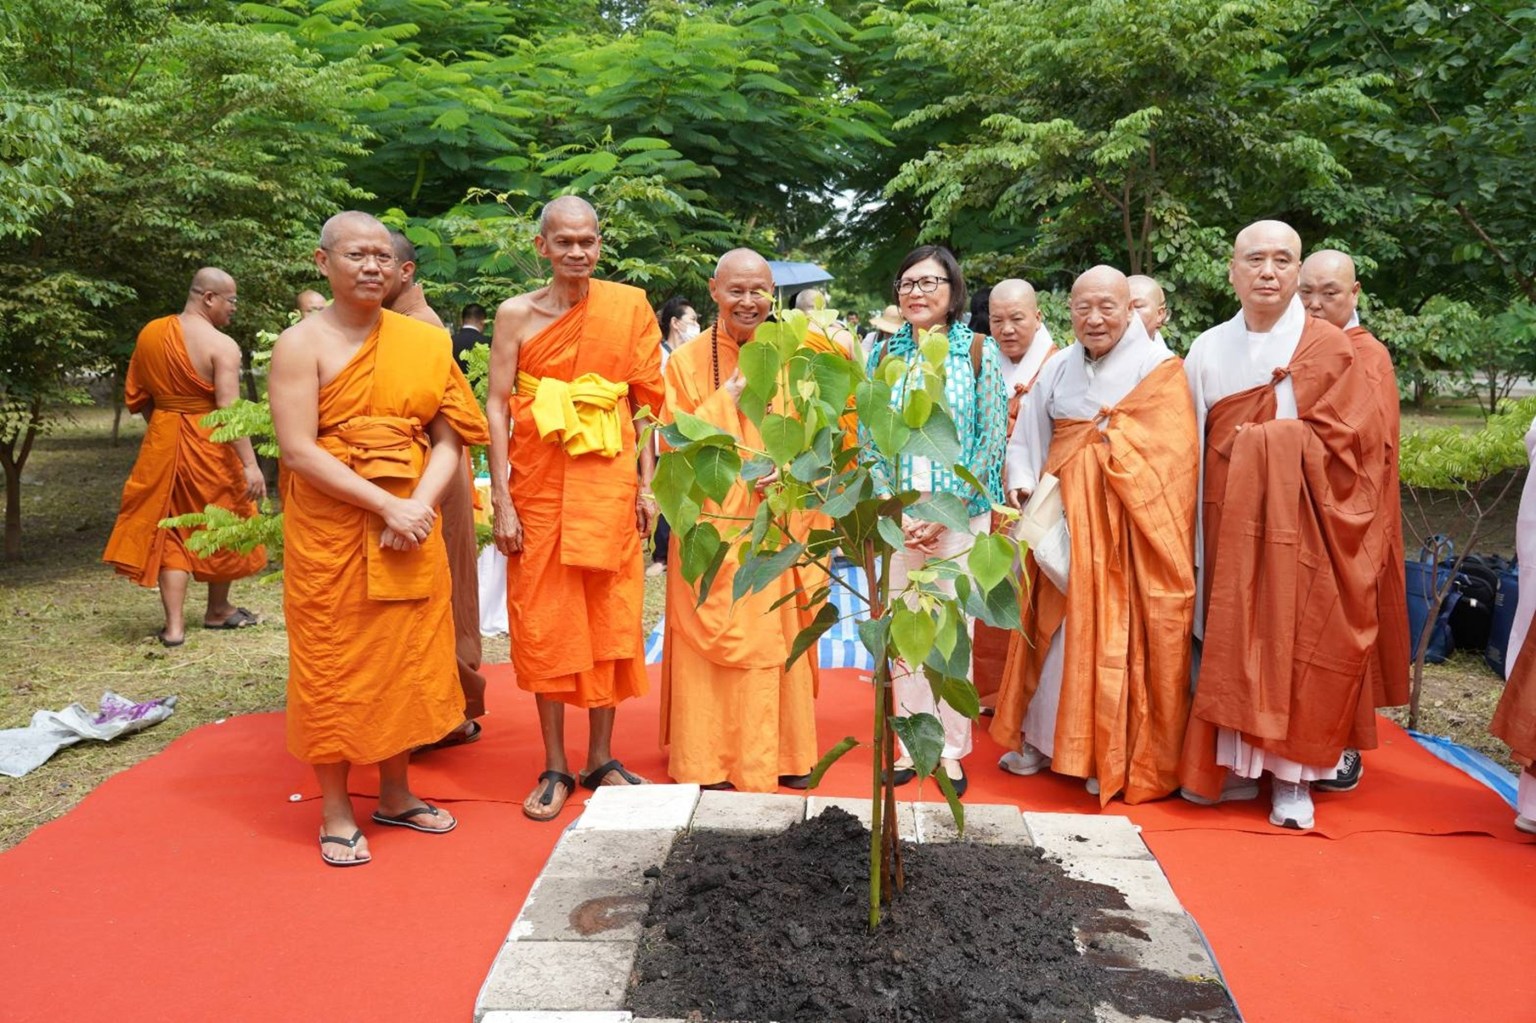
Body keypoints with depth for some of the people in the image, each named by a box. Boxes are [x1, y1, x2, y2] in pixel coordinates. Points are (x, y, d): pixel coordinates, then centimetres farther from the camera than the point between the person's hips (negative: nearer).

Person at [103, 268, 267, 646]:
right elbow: (230, 409, -23)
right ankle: (218, 611, 30)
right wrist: (250, 464, -23)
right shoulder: (222, 345, -16)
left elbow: (135, 398, 10)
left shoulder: (149, 333, 4)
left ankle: (174, 625, 5)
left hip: (162, 443, 5)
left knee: (170, 529, 10)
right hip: (209, 446, -5)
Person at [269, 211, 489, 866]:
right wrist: (387, 506, -20)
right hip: (328, 531, -4)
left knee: (406, 656, 11)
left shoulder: (424, 343, 7)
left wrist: (418, 505, -14)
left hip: (410, 528, 4)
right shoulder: (302, 343, -5)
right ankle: (335, 809, 19)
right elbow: (299, 450, -14)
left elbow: (450, 440, 3)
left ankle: (396, 792, 28)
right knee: (333, 662, 4)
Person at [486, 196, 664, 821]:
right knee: (543, 622, 4)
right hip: (539, 485, 0)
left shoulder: (629, 306, 2)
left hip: (609, 485, 1)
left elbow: (647, 401, 4)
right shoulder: (517, 314, 0)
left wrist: (646, 485, 0)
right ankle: (554, 767, 17)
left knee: (609, 618, 7)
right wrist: (501, 500, -8)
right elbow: (497, 407, -2)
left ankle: (601, 758, 22)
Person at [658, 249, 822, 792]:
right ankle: (707, 762, 13)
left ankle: (778, 754, 21)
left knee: (776, 639, 7)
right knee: (711, 641, 1)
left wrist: (790, 468, -12)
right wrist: (731, 391, -14)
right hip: (712, 525, -2)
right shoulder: (687, 360, -1)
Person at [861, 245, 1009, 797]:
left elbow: (992, 440, -3)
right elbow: (868, 441, 5)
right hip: (895, 517, 2)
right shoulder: (884, 354, 7)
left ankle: (951, 749, 13)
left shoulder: (979, 351, 1)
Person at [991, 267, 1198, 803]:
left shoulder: (1159, 368, -3)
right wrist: (1021, 483, -3)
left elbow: (1170, 457, -9)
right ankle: (1043, 737, 22)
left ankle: (1115, 756, 10)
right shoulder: (1058, 370, 11)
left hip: (1129, 523, -4)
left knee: (1122, 635, -1)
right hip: (1064, 519, 4)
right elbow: (1026, 440, 13)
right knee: (1058, 627, 8)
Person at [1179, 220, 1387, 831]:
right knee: (1231, 638, 3)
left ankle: (1292, 775, 8)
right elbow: (1193, 446, 6)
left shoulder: (1329, 348, -1)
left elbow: (1342, 439, -8)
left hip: (1303, 521, -2)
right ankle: (1239, 762, 14)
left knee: (1298, 640, -1)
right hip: (1232, 521, 3)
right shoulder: (1208, 349, 8)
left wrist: (1255, 440, -8)